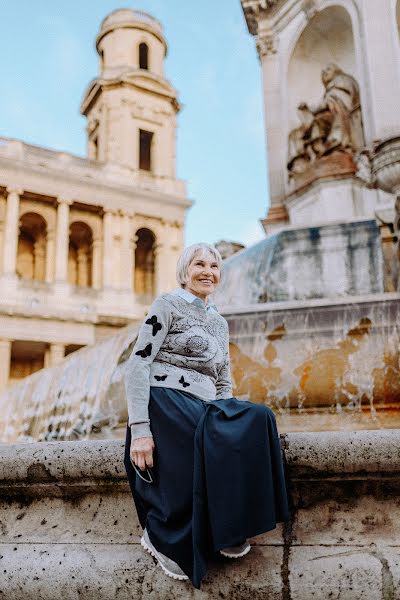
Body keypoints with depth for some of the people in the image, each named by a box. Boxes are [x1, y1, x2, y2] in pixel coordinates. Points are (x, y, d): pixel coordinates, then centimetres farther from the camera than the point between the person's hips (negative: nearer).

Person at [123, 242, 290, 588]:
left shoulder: (220, 323, 22)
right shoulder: (168, 305, 1)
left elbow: (223, 383, 23)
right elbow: (137, 365, -10)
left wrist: (227, 419, 2)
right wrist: (139, 429, -20)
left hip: (204, 409, 6)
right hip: (166, 401, -6)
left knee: (256, 419, -23)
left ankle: (228, 531, -11)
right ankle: (162, 535, -12)